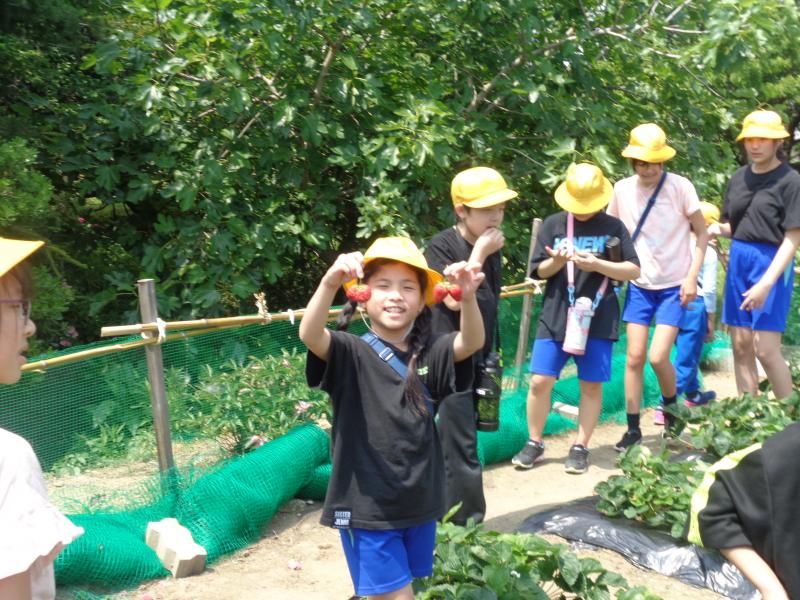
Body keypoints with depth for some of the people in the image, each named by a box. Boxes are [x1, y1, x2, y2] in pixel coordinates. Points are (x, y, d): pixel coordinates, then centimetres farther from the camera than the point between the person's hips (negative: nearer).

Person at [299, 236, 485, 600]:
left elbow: (472, 342, -16)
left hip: (419, 504, 5)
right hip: (367, 508, -4)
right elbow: (309, 335, -27)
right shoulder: (351, 354, -9)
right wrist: (329, 284, -45)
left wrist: (467, 298, -36)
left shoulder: (429, 354, 1)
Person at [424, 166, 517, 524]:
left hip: (480, 360, 7)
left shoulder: (490, 248, 10)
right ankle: (467, 523, 4)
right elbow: (454, 299, -23)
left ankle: (458, 517, 25)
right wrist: (480, 254, -20)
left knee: (459, 443, 15)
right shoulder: (442, 247, -13)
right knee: (461, 446, -5)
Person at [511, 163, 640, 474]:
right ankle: (534, 443, 16)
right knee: (540, 381, -2)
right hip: (555, 316, 1)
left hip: (598, 318, -1)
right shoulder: (553, 224, 4)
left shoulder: (613, 227, 2)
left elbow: (634, 270, -1)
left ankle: (580, 447, 19)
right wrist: (557, 261, -16)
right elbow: (539, 270, 6)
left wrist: (597, 264, -15)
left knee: (591, 385, 4)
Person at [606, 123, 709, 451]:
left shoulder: (680, 187, -10)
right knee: (634, 357, 1)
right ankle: (633, 429, 13)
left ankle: (671, 408, 21)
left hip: (674, 286, -3)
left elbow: (702, 233, -3)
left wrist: (692, 277, -10)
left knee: (658, 357, -9)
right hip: (639, 285, 3)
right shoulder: (622, 189, -2)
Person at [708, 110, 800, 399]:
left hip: (772, 263, -6)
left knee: (766, 350, -11)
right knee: (741, 346, 8)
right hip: (738, 261, 6)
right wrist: (718, 229, -5)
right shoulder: (739, 178, 9)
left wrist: (767, 283, -21)